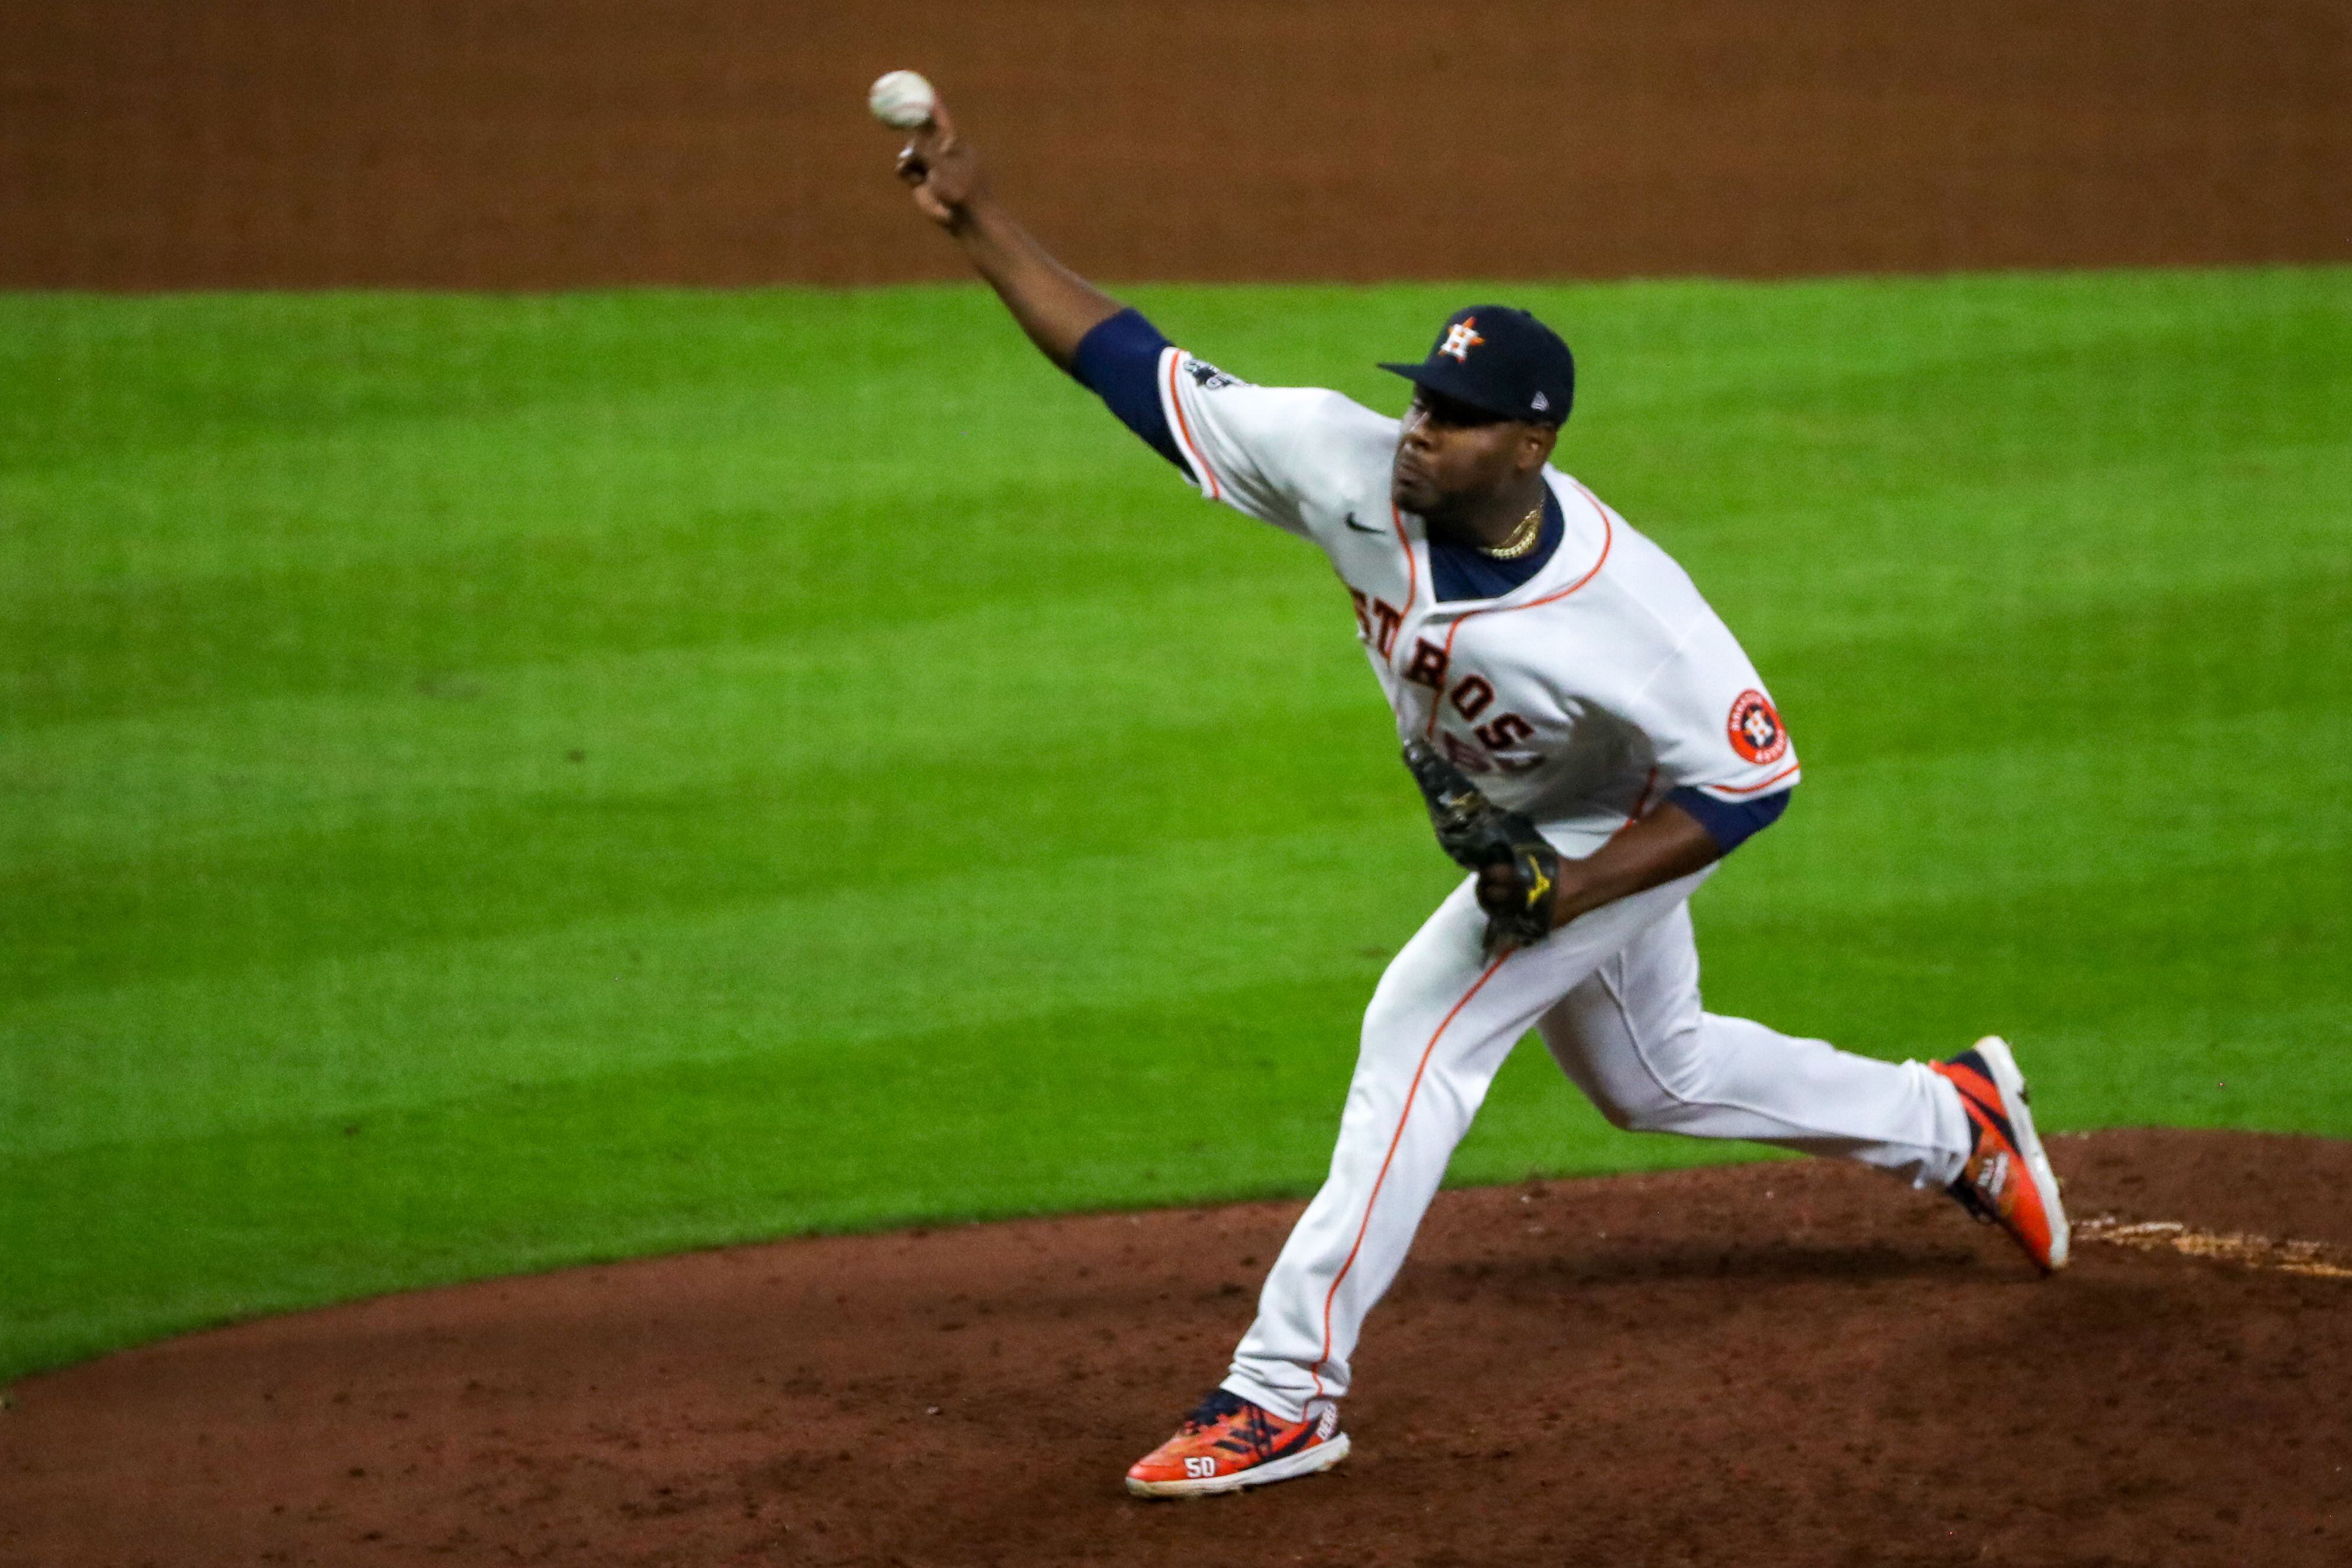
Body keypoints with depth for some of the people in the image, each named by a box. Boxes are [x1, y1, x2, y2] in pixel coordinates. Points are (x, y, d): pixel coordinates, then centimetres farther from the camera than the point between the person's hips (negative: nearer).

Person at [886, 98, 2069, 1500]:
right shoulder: (1356, 469, -29)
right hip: (1514, 833, 7)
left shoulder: (1623, 605, -40)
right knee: (1653, 1075, 24)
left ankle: (1289, 1393, -17)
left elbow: (1753, 780, -29)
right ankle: (1954, 1121, 47)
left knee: (1419, 1031, -20)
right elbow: (1134, 366, -27)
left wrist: (1569, 893, -37)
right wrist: (975, 218, -35)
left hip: (1623, 837, -7)